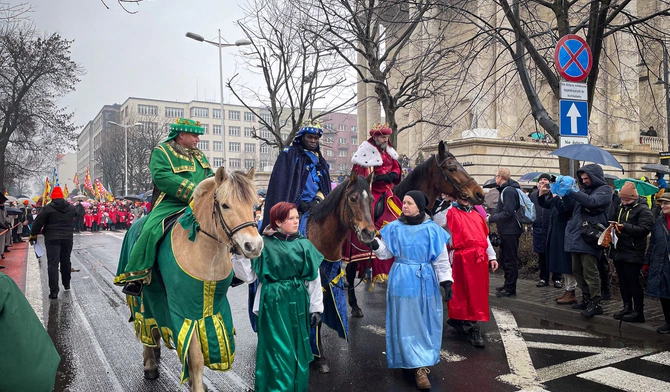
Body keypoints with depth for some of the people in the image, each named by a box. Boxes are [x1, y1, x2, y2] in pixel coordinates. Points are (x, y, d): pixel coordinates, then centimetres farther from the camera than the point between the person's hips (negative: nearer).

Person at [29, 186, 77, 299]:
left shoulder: (48, 208, -7)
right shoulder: (71, 208, 5)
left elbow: (38, 223, -5)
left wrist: (33, 236, 5)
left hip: (52, 239, -4)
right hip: (68, 239, 4)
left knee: (53, 264, -4)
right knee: (66, 261, 19)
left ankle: (54, 291, -10)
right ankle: (66, 285, 31)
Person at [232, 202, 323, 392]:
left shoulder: (304, 244, 0)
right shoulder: (264, 244, -8)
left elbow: (314, 278, 5)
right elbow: (248, 276, -7)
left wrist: (316, 307, 4)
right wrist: (239, 255, -22)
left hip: (298, 302, 4)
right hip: (273, 303, -3)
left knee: (298, 349, 14)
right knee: (277, 350, 3)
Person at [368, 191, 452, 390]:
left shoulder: (432, 230, -6)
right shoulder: (394, 227, -2)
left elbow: (441, 260, -3)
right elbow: (387, 252, 4)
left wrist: (446, 281, -8)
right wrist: (376, 245, -16)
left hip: (424, 281, -1)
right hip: (401, 281, 1)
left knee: (425, 323, 8)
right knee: (405, 324, 5)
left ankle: (420, 364, 22)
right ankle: (419, 366, 17)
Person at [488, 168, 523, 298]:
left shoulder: (508, 191, -17)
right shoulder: (506, 189, 15)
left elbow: (508, 213, -24)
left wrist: (491, 219, -15)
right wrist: (492, 216, 9)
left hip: (510, 232, -10)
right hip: (507, 231, 10)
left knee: (510, 260, -3)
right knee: (505, 258, 18)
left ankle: (510, 289, 4)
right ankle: (508, 285, 28)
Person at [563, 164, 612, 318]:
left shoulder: (604, 190, -1)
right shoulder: (585, 190, 20)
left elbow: (592, 202, -19)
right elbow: (571, 206, 17)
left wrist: (572, 192, -21)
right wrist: (565, 193, 1)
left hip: (589, 238, -8)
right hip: (576, 237, 8)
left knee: (590, 273, -7)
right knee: (577, 271, 12)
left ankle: (595, 304, 0)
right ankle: (586, 299, 23)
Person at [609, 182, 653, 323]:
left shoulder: (643, 210, -8)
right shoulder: (620, 208, 15)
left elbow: (644, 229, -21)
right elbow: (611, 220, 21)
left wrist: (625, 227, -28)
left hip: (632, 253, -7)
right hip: (618, 251, 7)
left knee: (633, 283, -2)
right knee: (623, 282, 14)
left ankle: (638, 312, 7)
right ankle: (627, 307, 26)